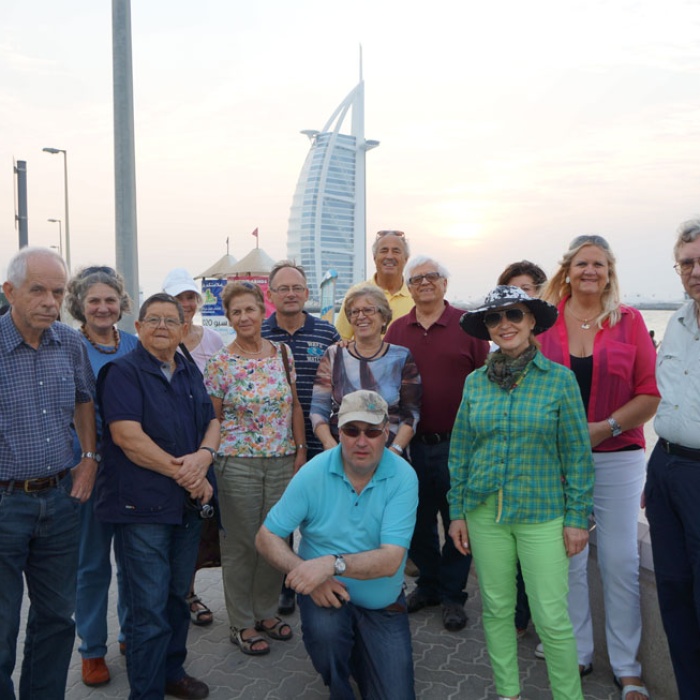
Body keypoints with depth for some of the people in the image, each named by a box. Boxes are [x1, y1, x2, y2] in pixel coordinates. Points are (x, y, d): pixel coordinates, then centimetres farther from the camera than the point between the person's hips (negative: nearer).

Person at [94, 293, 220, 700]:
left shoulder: (190, 372, 12)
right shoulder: (124, 371, -8)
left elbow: (212, 421, 11)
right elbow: (127, 435, -18)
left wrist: (205, 455, -12)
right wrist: (183, 473, -16)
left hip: (189, 504, 7)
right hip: (143, 506, -6)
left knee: (177, 596, 19)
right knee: (149, 607, 0)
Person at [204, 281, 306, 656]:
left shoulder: (282, 353, 4)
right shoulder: (220, 363, -7)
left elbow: (295, 406, 9)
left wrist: (300, 449, 5)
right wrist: (213, 461, -4)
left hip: (282, 461, 4)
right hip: (238, 464, -3)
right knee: (240, 544, 7)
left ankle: (266, 611, 32)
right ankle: (242, 623, 24)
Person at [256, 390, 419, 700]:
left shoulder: (403, 477, -18)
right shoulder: (313, 473, -15)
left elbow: (390, 560, -24)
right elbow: (267, 537, -11)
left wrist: (334, 563, -39)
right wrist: (308, 574, -26)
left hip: (384, 605, 1)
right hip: (328, 593, 0)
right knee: (323, 628, -32)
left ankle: (357, 655, 32)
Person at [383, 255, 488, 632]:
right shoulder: (396, 329, 6)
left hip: (456, 442, -3)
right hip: (412, 443, 3)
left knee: (457, 521, 9)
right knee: (419, 519, 15)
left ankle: (452, 594, 27)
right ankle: (427, 583, 36)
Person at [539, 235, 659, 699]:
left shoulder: (630, 321, 2)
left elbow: (651, 394, -1)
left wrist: (604, 427, -13)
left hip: (617, 456, 0)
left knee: (621, 561, 5)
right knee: (567, 559, 8)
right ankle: (577, 653, 27)